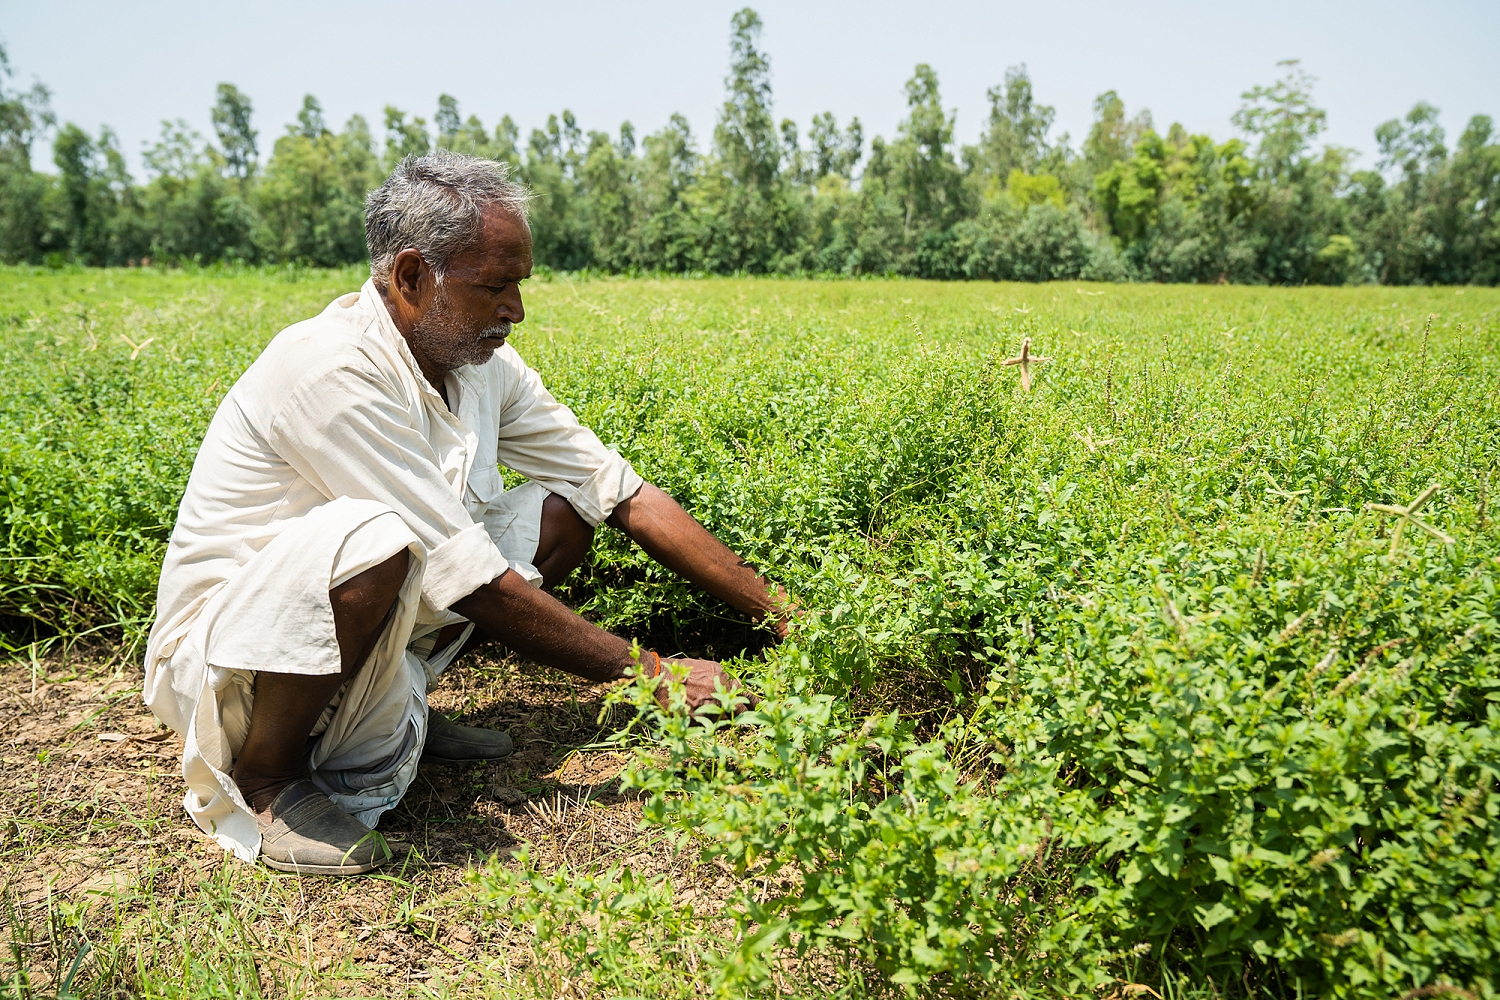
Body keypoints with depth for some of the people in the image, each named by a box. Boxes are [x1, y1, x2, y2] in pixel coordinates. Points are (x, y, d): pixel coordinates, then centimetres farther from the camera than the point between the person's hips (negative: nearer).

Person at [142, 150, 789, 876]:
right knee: (373, 538, -39)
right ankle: (263, 781, -11)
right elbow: (469, 582, -29)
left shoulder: (482, 367, -4)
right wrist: (647, 673, -23)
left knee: (563, 510, -2)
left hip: (352, 632, 7)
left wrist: (782, 614, -8)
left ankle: (385, 713, 5)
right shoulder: (332, 367, -28)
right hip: (221, 648, -7)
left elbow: (626, 492, -5)